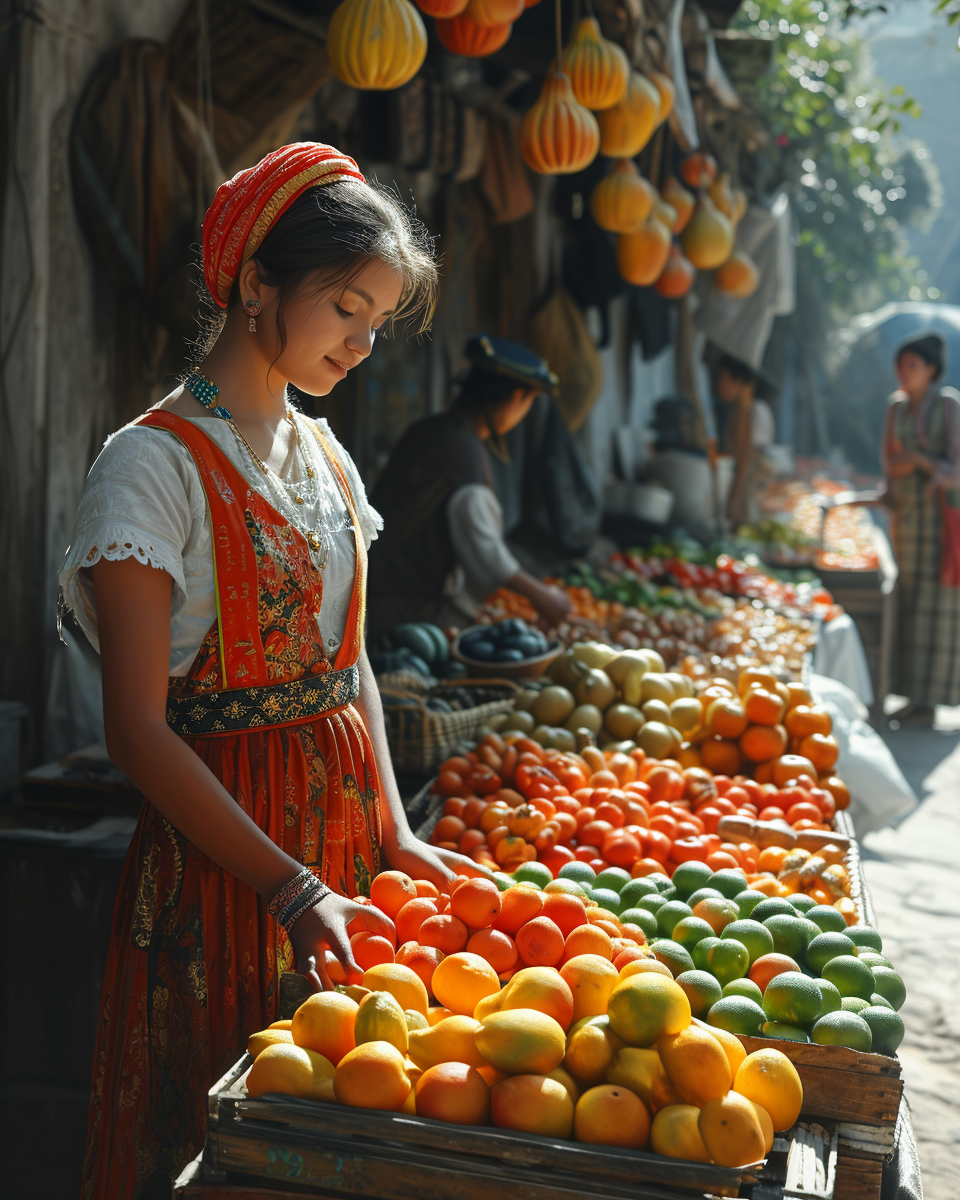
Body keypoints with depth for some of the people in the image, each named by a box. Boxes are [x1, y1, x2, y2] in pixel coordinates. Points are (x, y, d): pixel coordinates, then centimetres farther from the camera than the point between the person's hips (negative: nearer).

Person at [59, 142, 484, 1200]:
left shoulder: (323, 453, 10)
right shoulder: (156, 461, -13)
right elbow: (139, 728, -17)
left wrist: (392, 832, 3)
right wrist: (291, 888, -21)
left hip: (346, 818, 7)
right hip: (218, 848, -6)